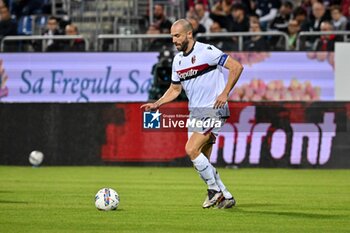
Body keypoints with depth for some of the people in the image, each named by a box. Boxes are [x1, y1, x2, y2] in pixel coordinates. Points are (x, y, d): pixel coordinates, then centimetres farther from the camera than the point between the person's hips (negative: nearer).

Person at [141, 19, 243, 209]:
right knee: (202, 161, 5)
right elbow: (175, 89, 21)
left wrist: (225, 93, -19)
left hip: (213, 109, -8)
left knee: (191, 150, -18)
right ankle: (226, 197, 16)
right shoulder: (177, 60, 10)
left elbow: (236, 67, -14)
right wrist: (157, 104, 6)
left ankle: (215, 190, -4)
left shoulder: (207, 51, -13)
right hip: (195, 112, 8)